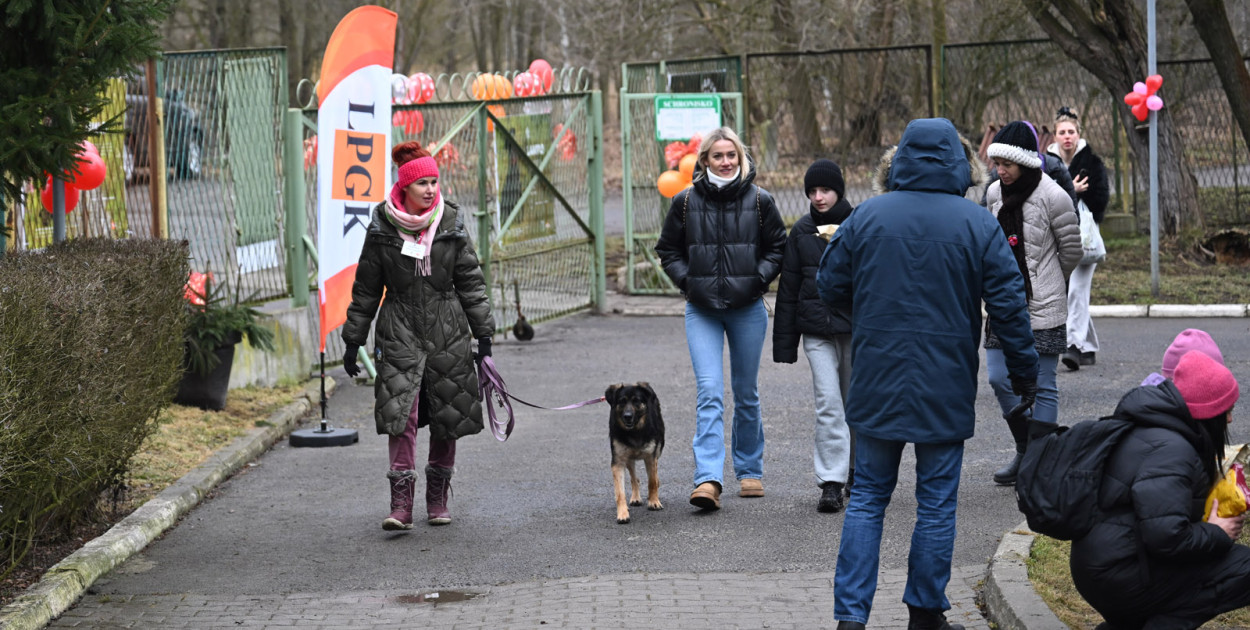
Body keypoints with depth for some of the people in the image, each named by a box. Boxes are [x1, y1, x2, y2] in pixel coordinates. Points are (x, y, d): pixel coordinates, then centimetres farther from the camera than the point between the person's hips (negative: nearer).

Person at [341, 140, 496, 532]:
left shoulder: (451, 223, 2)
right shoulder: (382, 228, -1)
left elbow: (471, 280, 8)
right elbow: (366, 289, 6)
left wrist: (483, 334, 5)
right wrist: (353, 341, 6)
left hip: (447, 333, 2)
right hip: (399, 333, -2)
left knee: (447, 417, 5)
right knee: (401, 415, -13)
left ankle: (438, 499, 20)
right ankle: (401, 504, -13)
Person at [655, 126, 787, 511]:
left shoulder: (759, 201, 0)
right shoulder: (686, 202, 1)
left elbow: (778, 247, 8)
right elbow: (668, 249, 11)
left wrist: (759, 279, -4)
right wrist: (687, 281, -2)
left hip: (747, 309, 1)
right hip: (702, 310, -1)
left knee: (746, 393, 11)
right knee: (709, 392, -13)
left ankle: (749, 471, 26)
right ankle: (708, 480, -20)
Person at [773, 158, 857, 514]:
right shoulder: (802, 231, 7)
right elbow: (788, 288, 10)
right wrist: (784, 343, 7)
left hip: (857, 327, -1)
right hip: (817, 329, 1)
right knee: (828, 404, -8)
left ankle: (857, 473, 25)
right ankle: (831, 484, -8)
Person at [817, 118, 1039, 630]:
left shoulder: (867, 217, -2)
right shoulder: (978, 224, -5)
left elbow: (829, 286, 4)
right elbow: (1009, 305, -5)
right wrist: (1025, 374, 6)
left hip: (876, 387, 1)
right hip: (946, 390, -1)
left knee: (867, 498, 9)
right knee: (937, 504, 9)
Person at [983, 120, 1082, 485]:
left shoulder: (1052, 197, -12)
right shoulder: (994, 194, 6)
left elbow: (1072, 250, -1)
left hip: (1042, 306, -6)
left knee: (1041, 386, 0)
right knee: (1000, 379, 4)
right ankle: (1025, 450, 22)